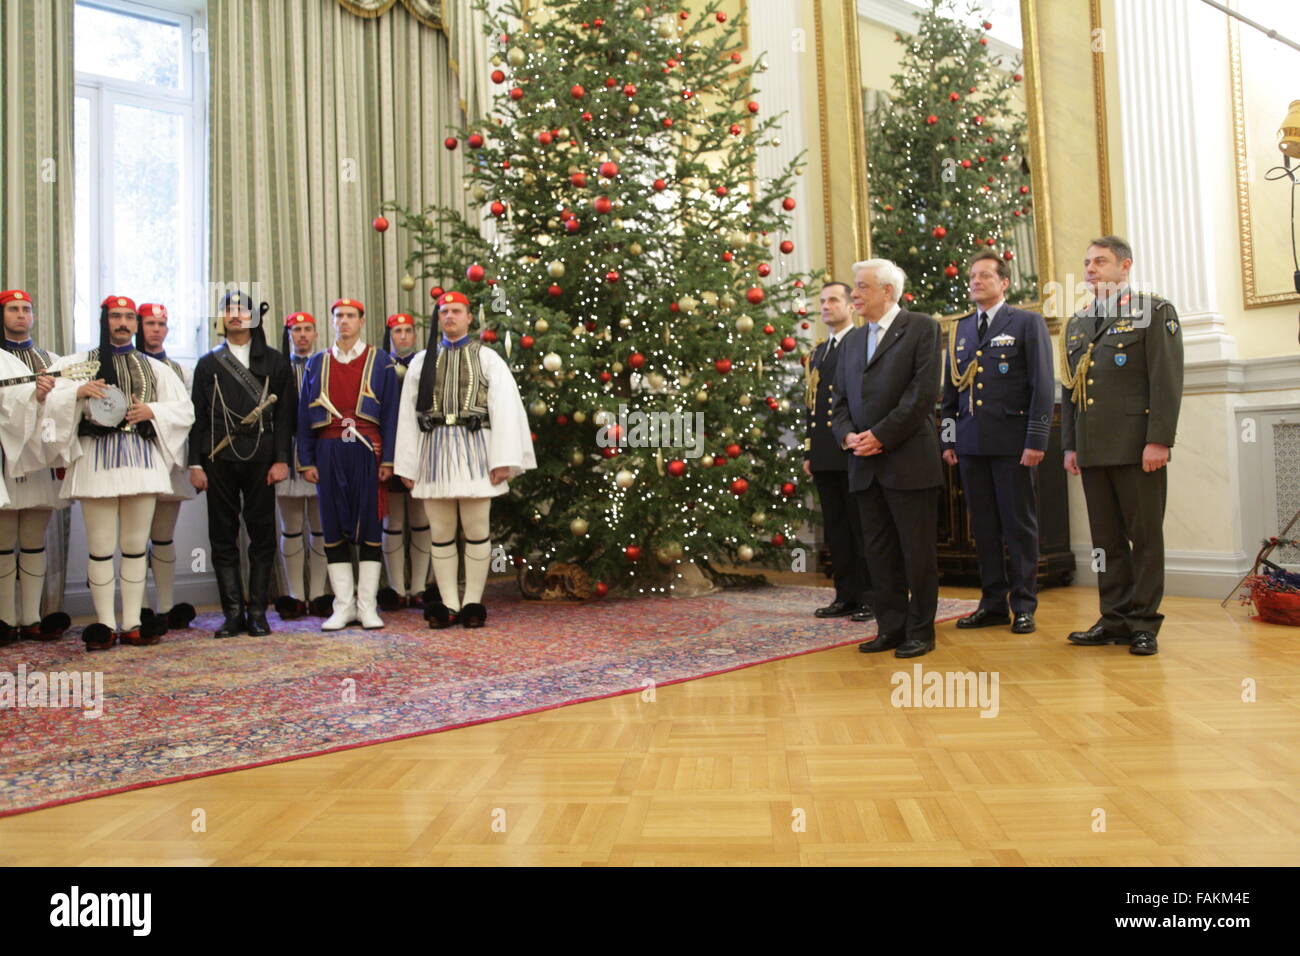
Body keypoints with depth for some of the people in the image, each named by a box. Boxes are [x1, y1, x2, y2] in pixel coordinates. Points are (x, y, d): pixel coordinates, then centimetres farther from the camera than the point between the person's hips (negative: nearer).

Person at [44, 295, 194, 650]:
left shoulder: (155, 368, 16)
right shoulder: (77, 363, 10)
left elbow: (185, 409, 12)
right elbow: (48, 399, 0)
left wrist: (152, 411, -5)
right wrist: (77, 392, -18)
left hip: (142, 458, 2)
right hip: (96, 458, -2)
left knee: (136, 546, 3)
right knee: (100, 547, -2)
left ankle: (132, 624, 9)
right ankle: (105, 625, 5)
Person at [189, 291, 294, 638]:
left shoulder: (275, 362, 8)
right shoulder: (208, 364, 13)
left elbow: (285, 414, 2)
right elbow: (198, 416, 8)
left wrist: (281, 459, -7)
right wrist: (196, 463, 0)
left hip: (260, 458, -1)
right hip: (220, 460, 2)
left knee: (262, 535, 1)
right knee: (223, 537, 2)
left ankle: (257, 612, 8)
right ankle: (233, 613, 8)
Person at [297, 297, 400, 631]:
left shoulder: (380, 362, 5)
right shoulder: (316, 363, 11)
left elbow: (390, 414, 2)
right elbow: (304, 415, 11)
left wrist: (387, 460, -5)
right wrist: (306, 461, 3)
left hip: (367, 452, -2)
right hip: (329, 453, 2)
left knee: (370, 527, 0)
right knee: (334, 529, 4)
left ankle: (367, 606, 8)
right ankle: (344, 605, 12)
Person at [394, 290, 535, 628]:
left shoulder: (487, 358, 6)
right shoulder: (422, 361, 14)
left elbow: (505, 408, -2)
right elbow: (408, 414, 11)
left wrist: (503, 460, -9)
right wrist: (407, 465, 5)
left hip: (474, 447, -3)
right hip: (434, 447, 3)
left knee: (476, 530, 0)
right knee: (441, 532, 5)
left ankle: (472, 602, 10)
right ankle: (449, 604, 13)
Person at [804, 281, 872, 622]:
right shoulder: (817, 353, 21)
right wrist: (808, 453, 16)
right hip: (824, 457, 7)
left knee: (862, 528, -2)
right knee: (836, 528, 9)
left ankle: (870, 598, 6)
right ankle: (846, 596, 16)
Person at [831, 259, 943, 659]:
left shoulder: (921, 328, -1)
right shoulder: (852, 339, 18)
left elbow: (923, 392, -11)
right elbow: (841, 398, 16)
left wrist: (881, 436, -14)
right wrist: (848, 434, -4)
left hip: (909, 460, -6)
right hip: (865, 465, 6)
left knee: (918, 551, 2)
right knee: (878, 552, 10)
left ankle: (920, 631, 13)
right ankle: (891, 628, 20)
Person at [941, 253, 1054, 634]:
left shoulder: (1028, 323, 2)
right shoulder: (959, 330, 16)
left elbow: (1043, 385, -5)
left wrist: (1036, 441, -12)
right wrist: (948, 439, 10)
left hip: (1013, 442, -4)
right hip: (971, 443, 4)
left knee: (1020, 526, 2)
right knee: (983, 527, 8)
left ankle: (1024, 606, 11)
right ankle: (993, 603, 17)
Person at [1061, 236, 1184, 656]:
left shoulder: (1155, 312, 1)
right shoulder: (1076, 324, 17)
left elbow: (1167, 381, -8)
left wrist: (1158, 440, -15)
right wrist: (1069, 445, 11)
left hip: (1137, 446, -5)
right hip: (1092, 449, 5)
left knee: (1145, 537, 2)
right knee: (1106, 539, 8)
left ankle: (1143, 623, 9)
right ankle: (1115, 619, 15)